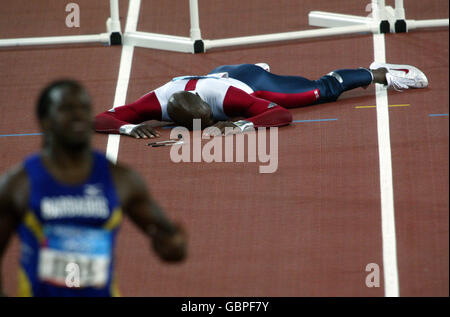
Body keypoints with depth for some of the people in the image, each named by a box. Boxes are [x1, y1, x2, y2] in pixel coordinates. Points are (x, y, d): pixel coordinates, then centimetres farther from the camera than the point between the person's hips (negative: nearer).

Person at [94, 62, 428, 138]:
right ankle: (261, 68, 73)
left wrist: (243, 125, -61)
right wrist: (129, 128, -58)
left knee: (324, 90, 13)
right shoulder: (158, 101, -40)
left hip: (247, 80, -3)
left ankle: (378, 74, 37)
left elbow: (283, 115, -48)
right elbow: (102, 119, -39)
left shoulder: (226, 97, -46)